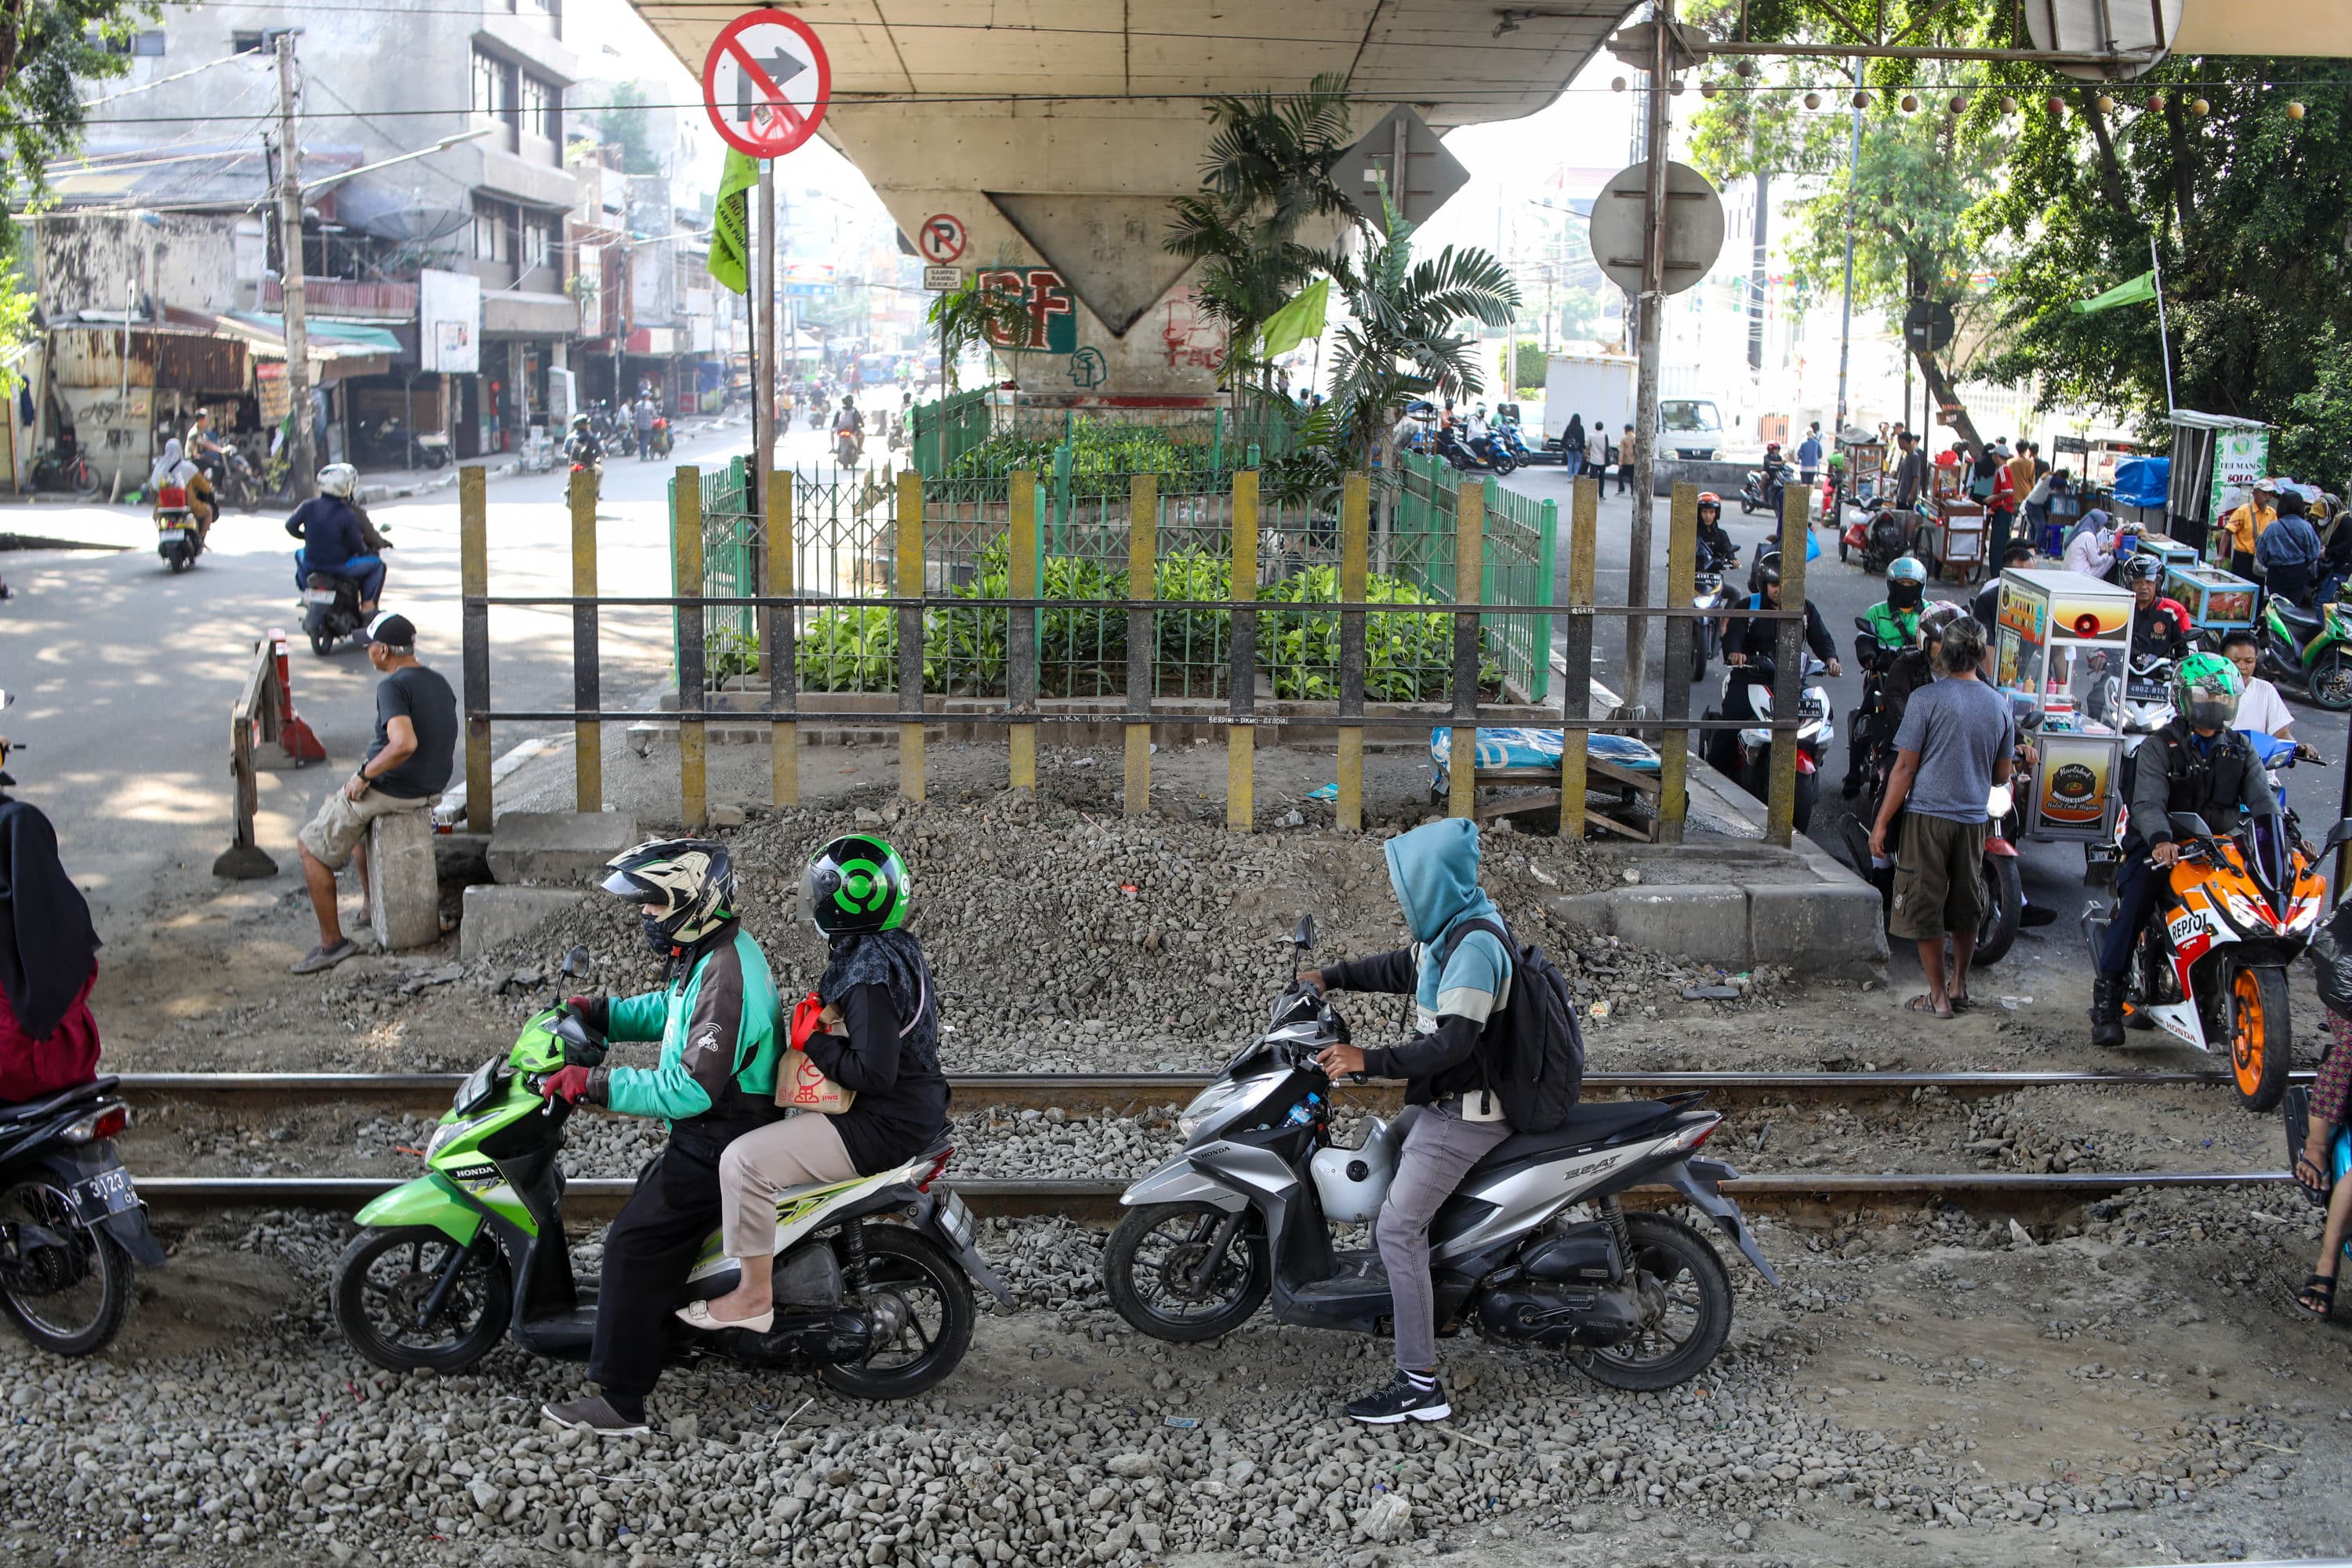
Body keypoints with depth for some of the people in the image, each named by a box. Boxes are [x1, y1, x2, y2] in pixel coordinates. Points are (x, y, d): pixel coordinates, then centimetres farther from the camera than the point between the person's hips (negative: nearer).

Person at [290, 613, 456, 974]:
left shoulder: (393, 686, -21)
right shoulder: (440, 683, 7)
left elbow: (404, 743, -36)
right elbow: (444, 745, 16)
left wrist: (364, 775, -23)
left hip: (389, 791, -9)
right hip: (430, 790, 9)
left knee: (312, 846, 7)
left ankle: (332, 942, 7)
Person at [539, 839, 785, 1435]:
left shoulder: (724, 978, -27)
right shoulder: (711, 951, 7)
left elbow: (692, 1088, -31)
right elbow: (668, 1011, 25)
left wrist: (595, 1085, -28)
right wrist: (598, 1012, 9)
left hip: (719, 1141, -11)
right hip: (710, 1129, 11)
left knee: (636, 1244, -12)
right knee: (650, 1198, 27)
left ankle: (620, 1402, -7)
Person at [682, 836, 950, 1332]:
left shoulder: (870, 971, -23)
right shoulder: (896, 947, 10)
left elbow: (874, 1072, -28)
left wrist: (812, 1042, -17)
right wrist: (817, 1026, 12)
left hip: (884, 1126, -11)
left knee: (744, 1160, -18)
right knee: (772, 1125, 28)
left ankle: (754, 1296, -8)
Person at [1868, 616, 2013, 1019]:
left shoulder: (1926, 699, -10)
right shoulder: (1999, 705, 4)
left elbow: (1905, 767, -10)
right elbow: (2002, 774, 11)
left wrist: (1881, 823, -5)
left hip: (1927, 817, -5)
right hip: (1973, 819, 5)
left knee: (1925, 906, 3)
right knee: (1966, 906, 17)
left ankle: (1938, 996, 6)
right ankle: (1959, 985, 29)